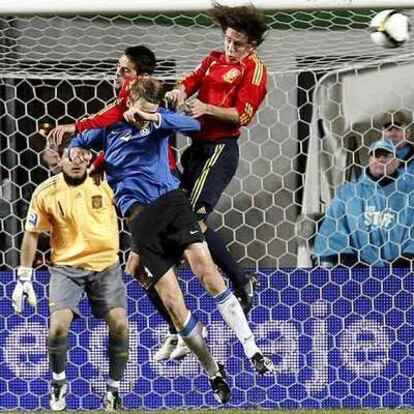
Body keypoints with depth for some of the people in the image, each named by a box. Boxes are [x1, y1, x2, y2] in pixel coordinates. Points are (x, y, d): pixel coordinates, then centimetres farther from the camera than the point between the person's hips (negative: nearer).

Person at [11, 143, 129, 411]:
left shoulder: (104, 182, -9)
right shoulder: (46, 193, -8)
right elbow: (32, 234, 2)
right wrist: (24, 278, 2)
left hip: (106, 264, 1)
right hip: (66, 266, -1)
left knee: (120, 325, -12)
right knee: (58, 326, -18)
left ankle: (114, 391, 7)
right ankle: (58, 384, 9)